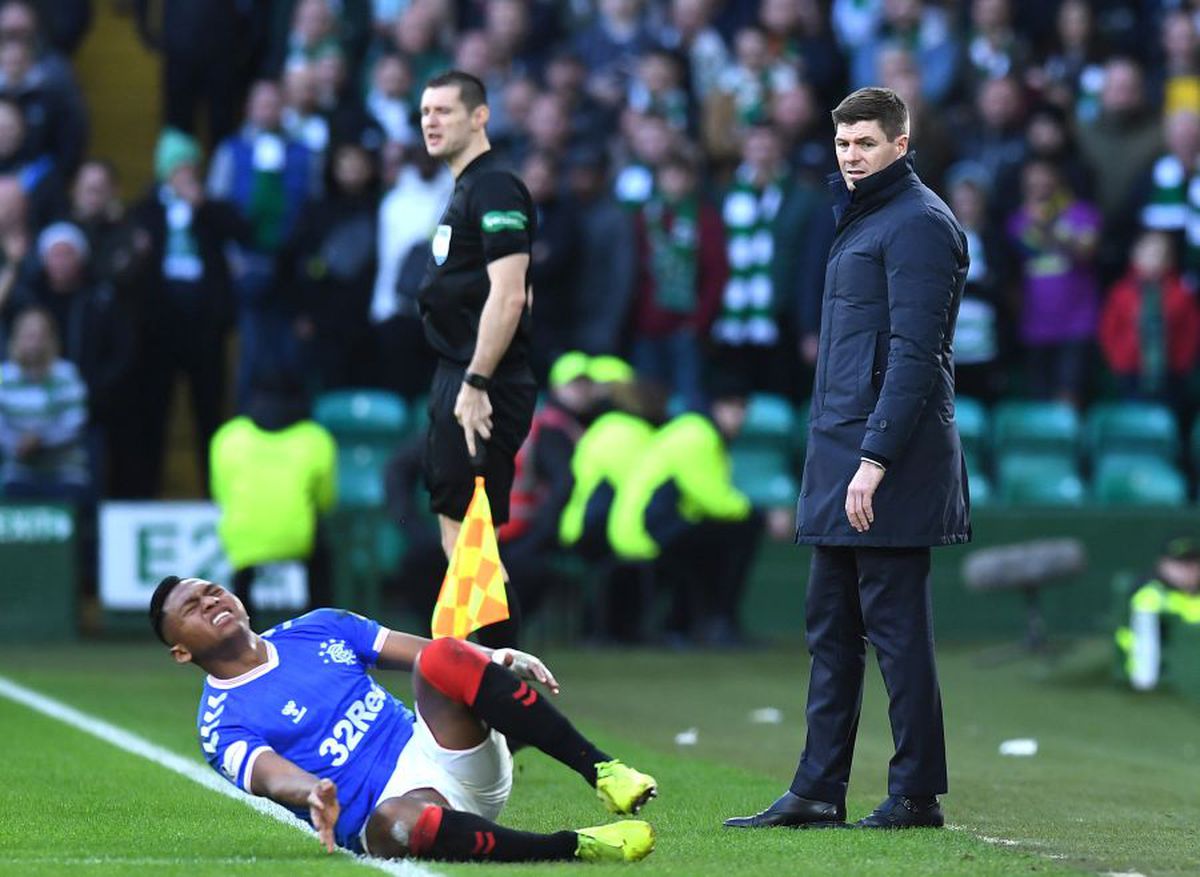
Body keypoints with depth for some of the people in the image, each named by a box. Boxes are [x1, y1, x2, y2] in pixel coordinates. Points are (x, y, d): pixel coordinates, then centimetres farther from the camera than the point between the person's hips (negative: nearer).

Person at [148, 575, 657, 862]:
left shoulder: (317, 629, 21)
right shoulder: (222, 724, 4)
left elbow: (428, 655, 15)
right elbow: (271, 776, -18)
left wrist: (500, 663, -6)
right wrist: (313, 793, -43)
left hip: (443, 754, 5)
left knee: (444, 657, -24)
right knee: (396, 822, -42)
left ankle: (601, 772, -28)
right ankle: (577, 848, -36)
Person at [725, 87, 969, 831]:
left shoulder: (918, 223, -11)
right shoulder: (859, 220, 19)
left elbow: (914, 352, -18)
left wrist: (876, 457, -22)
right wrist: (838, 452, 17)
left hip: (891, 463, -10)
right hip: (839, 457, 10)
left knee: (895, 627, -4)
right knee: (832, 629, 10)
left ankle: (918, 793, 2)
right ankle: (817, 791, 14)